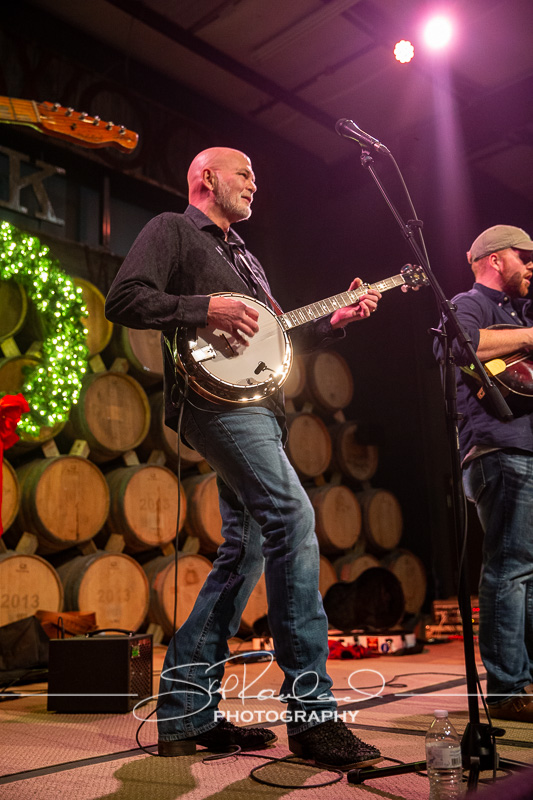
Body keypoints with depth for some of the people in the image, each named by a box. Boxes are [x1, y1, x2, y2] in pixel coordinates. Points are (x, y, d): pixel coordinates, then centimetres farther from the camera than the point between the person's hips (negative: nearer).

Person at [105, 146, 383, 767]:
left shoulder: (244, 258, 32)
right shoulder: (171, 231, 7)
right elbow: (123, 300, -8)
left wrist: (335, 321, 16)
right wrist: (206, 309, -15)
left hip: (254, 407, 9)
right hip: (214, 398, -9)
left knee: (248, 546, 5)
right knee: (293, 518, -22)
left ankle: (186, 711, 13)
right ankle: (311, 713, -15)